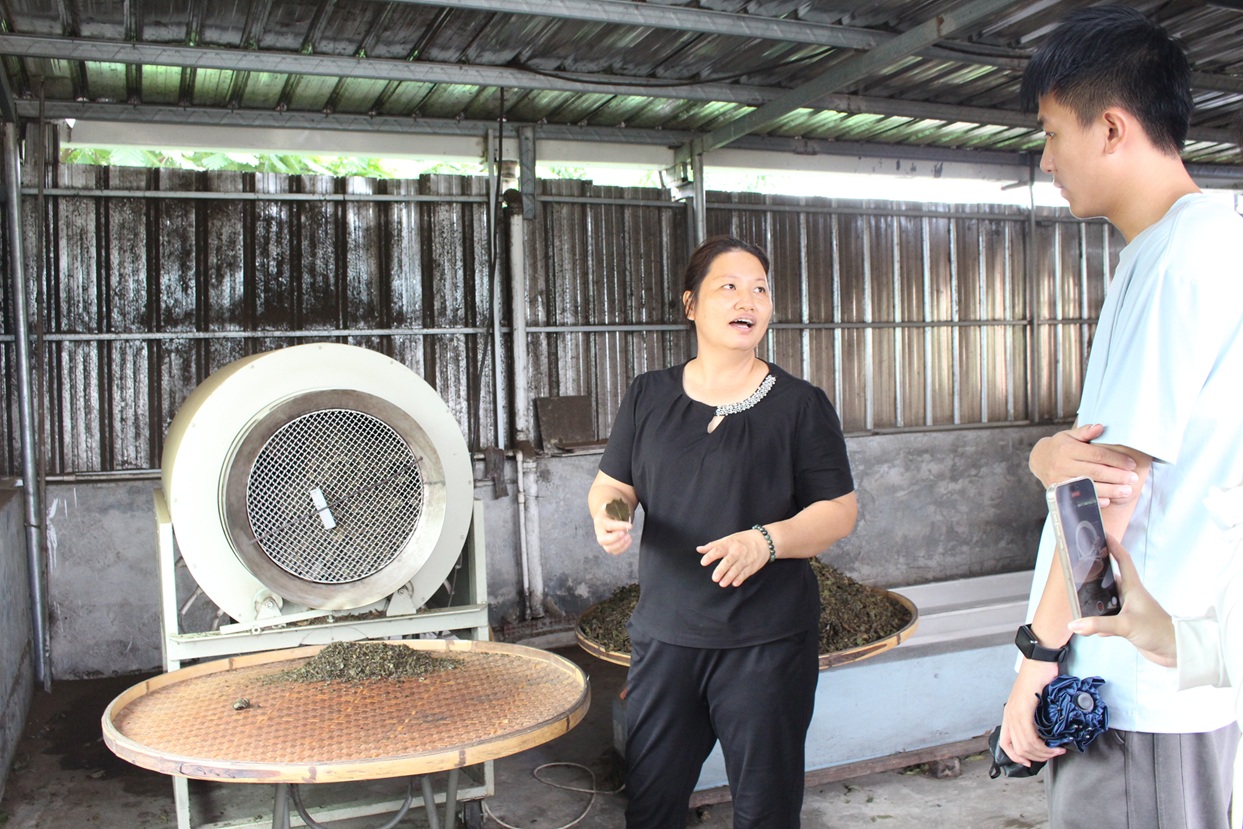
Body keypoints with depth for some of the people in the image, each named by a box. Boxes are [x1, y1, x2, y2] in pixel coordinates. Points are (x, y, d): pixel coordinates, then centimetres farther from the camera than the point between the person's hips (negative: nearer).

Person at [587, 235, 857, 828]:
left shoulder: (799, 404, -1)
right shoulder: (649, 396, 7)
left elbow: (840, 511, -2)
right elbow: (611, 483, 13)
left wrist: (767, 541, -20)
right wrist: (608, 513, -10)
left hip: (767, 644, -2)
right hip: (664, 634, 2)